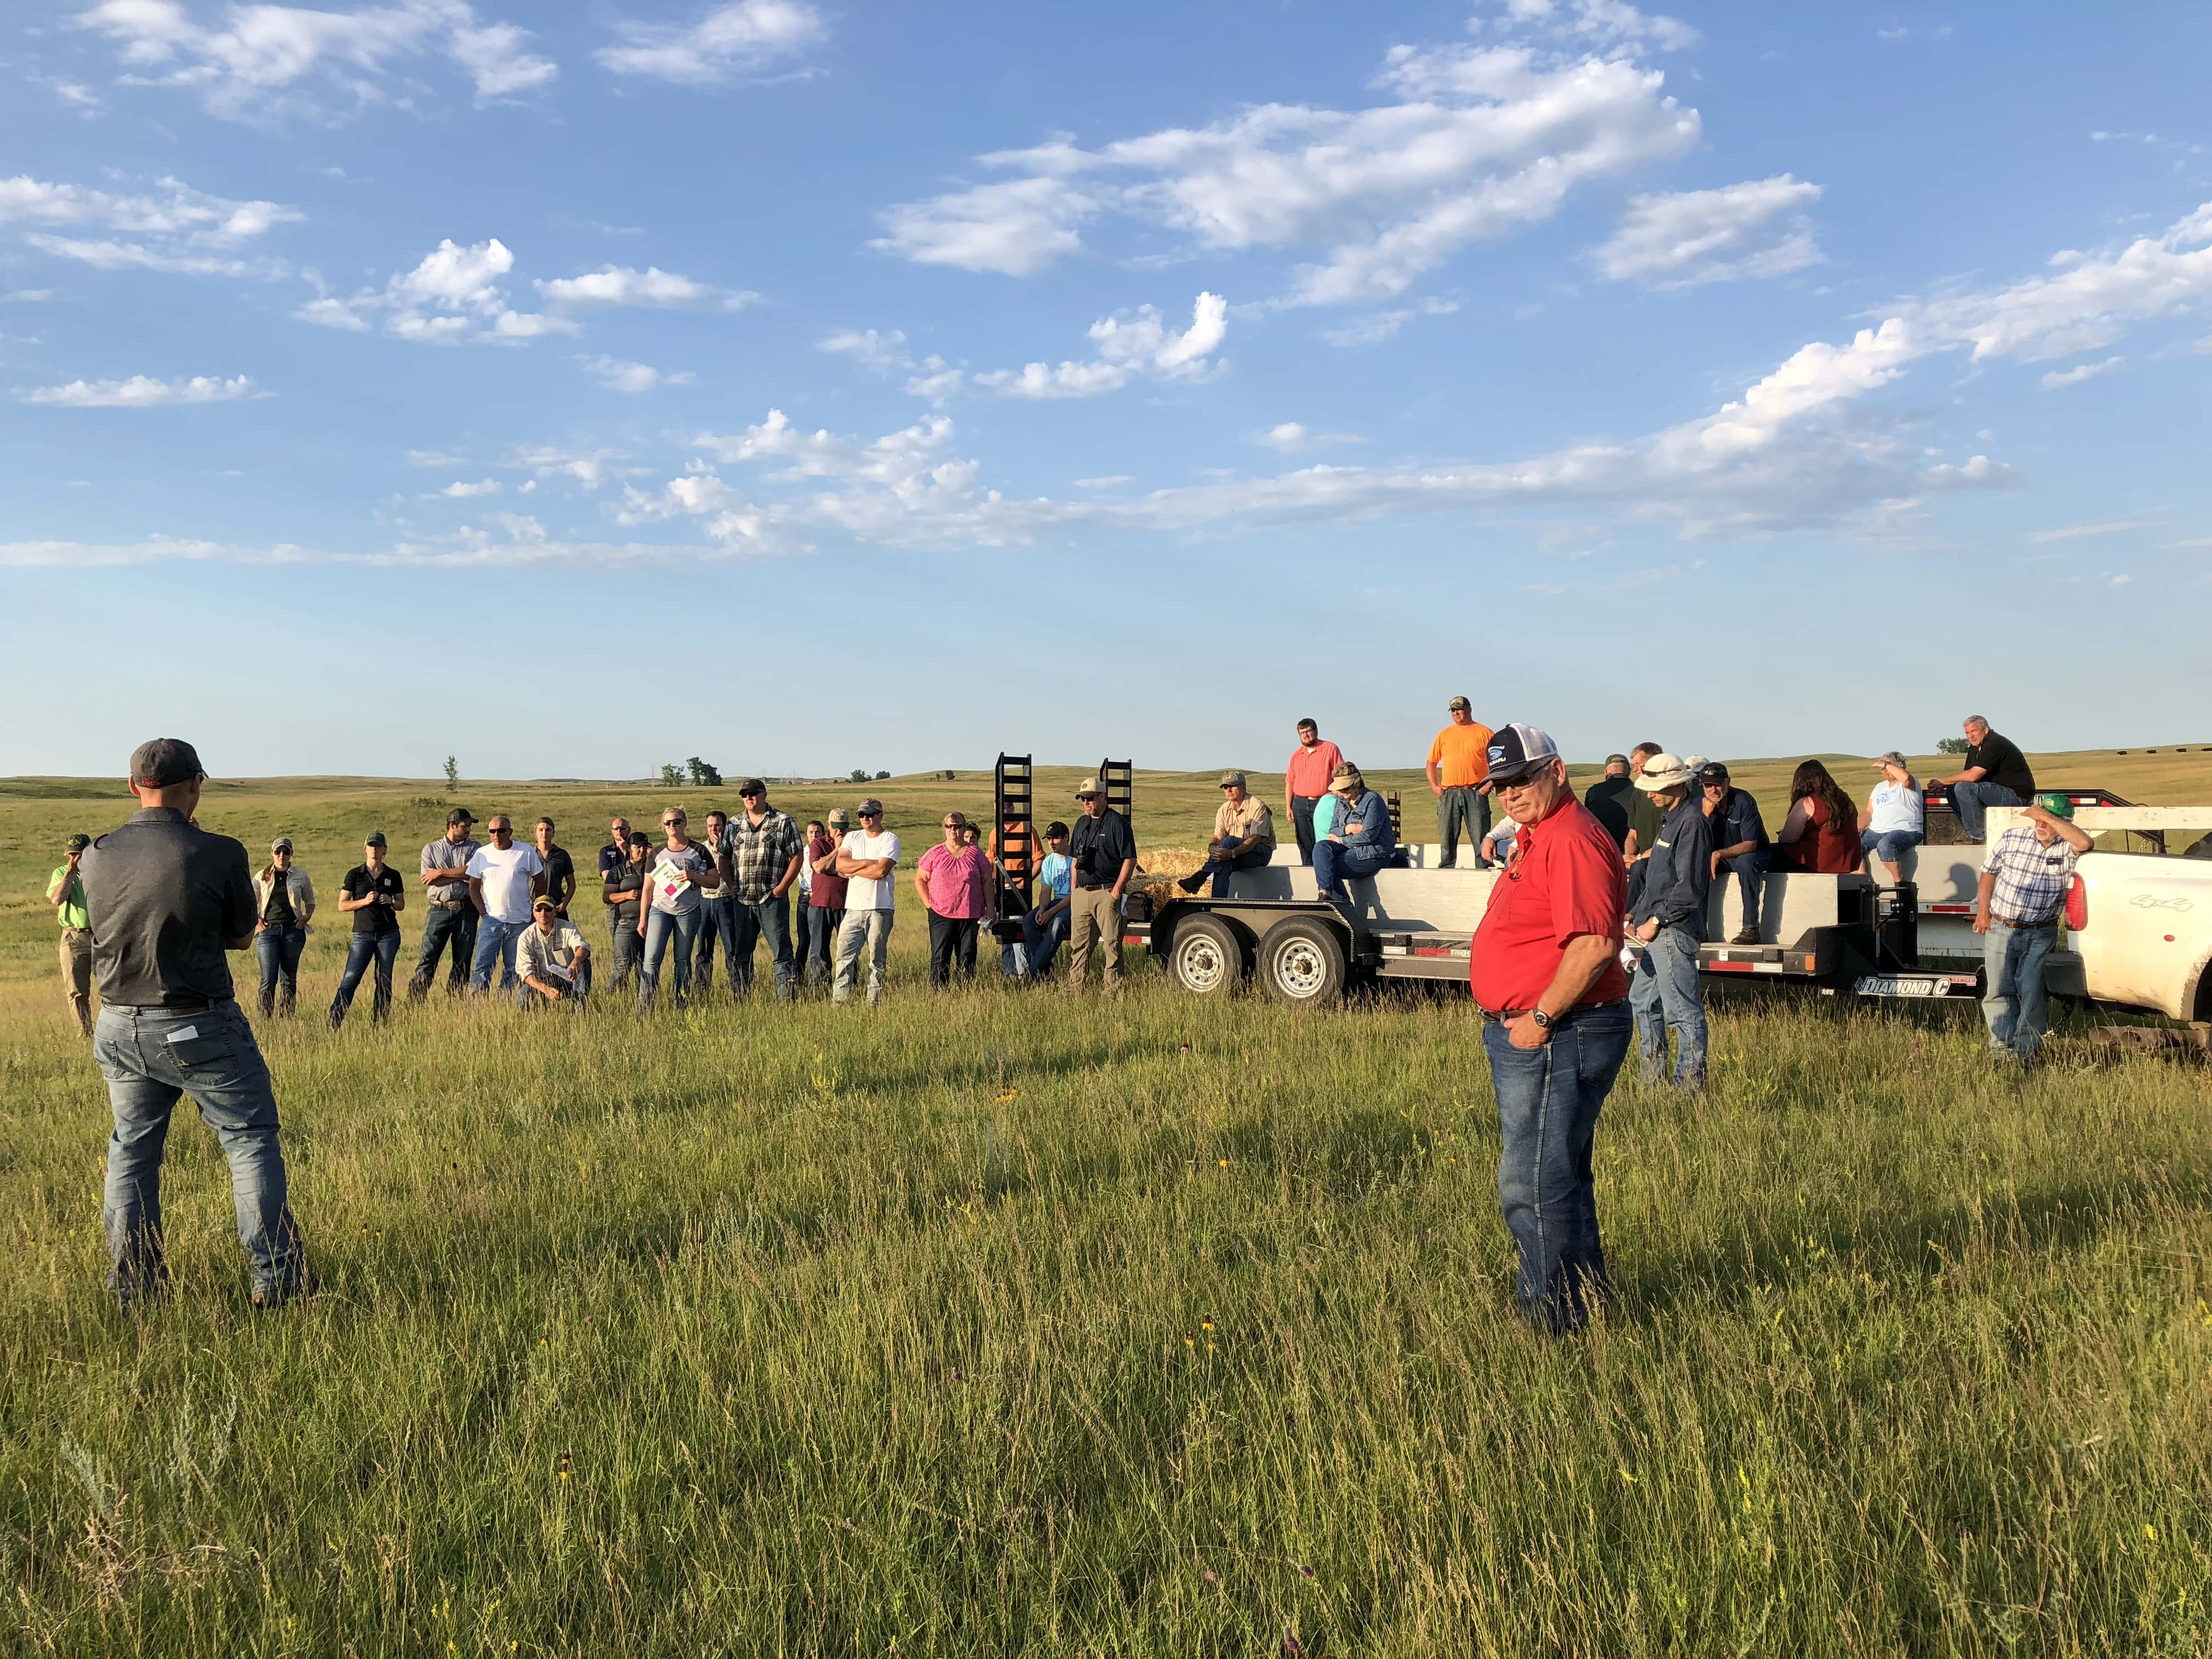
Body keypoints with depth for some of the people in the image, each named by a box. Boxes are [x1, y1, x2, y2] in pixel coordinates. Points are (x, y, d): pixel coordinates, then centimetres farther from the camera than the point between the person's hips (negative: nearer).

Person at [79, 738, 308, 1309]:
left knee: (131, 1149, 18)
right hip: (201, 1028, -5)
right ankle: (277, 1278, 7)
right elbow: (242, 936, -2)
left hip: (120, 1029, 5)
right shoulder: (220, 853, -16)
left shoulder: (96, 856, -2)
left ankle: (133, 1286, 24)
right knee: (251, 1139, 7)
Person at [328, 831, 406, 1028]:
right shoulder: (355, 875, 4)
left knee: (384, 981, 2)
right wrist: (365, 901, -13)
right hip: (363, 934, -2)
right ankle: (333, 1024, -8)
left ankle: (379, 1025, 9)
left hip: (388, 934, 2)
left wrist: (390, 902, -7)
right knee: (350, 980, -9)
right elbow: (342, 905, 2)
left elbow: (401, 904, 15)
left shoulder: (393, 876, 9)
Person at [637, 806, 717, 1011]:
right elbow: (648, 889, 12)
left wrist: (693, 875, -14)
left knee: (683, 960, 4)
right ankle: (643, 1008, -12)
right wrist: (643, 919, 8)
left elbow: (715, 881, 3)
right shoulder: (656, 853, 10)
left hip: (689, 911, -1)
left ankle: (682, 1006, 10)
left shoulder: (699, 852, 6)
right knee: (652, 959, -10)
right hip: (660, 909, 1)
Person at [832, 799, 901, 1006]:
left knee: (878, 958, 2)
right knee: (844, 955, -3)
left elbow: (881, 871, -14)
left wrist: (853, 871, -4)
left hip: (880, 907, -4)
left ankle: (874, 1002, 6)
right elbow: (840, 865, 0)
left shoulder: (890, 840, -1)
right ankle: (838, 1001, -3)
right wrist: (867, 863, -9)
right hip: (854, 907, 4)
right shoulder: (852, 837, 15)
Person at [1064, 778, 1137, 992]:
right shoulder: (1081, 823, 17)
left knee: (1111, 944, -4)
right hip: (1081, 893, 7)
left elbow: (1130, 859, -10)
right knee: (1078, 944, 9)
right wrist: (1074, 889, 14)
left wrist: (1117, 890, -14)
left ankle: (1111, 989, -1)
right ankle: (1074, 988, 15)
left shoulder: (1117, 823, -6)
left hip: (1106, 892, -7)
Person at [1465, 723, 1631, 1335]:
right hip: (1529, 1034, 11)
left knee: (1533, 1186, -6)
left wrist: (1540, 1020, -22)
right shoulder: (1543, 838, 17)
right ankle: (1585, 1301, 33)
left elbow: (1594, 946, -28)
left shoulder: (1572, 841, -19)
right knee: (1561, 1180, 20)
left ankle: (1556, 1320, 4)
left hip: (1557, 1036, -11)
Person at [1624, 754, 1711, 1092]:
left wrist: (1656, 921, -16)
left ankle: (1689, 1085, 1)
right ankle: (1653, 1079, 25)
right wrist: (1636, 913, 15)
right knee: (1641, 1001, 17)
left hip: (1675, 930, -11)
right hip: (1658, 930, 11)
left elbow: (1689, 887, -19)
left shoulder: (1692, 822, -14)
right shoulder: (1670, 819, 17)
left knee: (1684, 1010, -5)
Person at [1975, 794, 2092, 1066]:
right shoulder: (2012, 837, 1)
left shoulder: (2067, 848, -6)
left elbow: (2085, 843, -31)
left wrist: (2049, 817, -26)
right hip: (2000, 929, 2)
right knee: (1998, 990, 2)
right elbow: (1989, 873, 12)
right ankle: (2001, 1045, 8)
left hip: (2041, 936, -2)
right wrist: (1983, 913, 9)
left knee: (2033, 993, -3)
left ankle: (2027, 1049, 5)